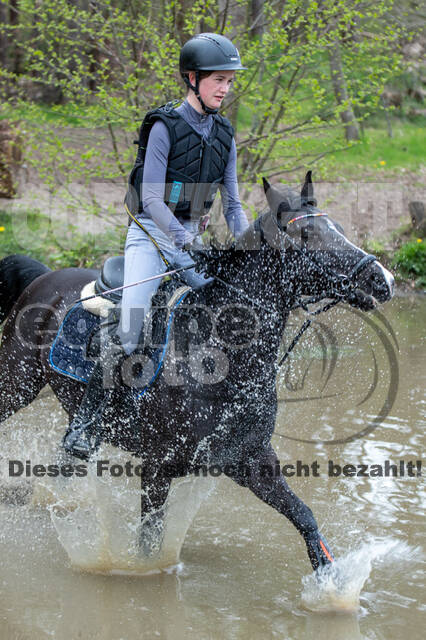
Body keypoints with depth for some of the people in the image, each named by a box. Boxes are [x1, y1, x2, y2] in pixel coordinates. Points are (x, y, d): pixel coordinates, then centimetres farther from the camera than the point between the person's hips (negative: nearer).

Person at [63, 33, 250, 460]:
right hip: (152, 233, -6)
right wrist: (182, 238, -30)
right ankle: (86, 420, -14)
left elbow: (231, 204, 9)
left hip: (193, 239, 6)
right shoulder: (166, 127, -11)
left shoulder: (224, 135, 6)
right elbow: (151, 199, -17)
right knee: (131, 324, -22)